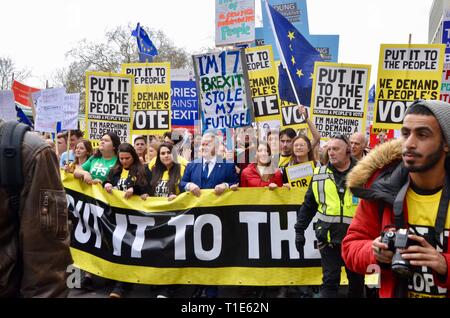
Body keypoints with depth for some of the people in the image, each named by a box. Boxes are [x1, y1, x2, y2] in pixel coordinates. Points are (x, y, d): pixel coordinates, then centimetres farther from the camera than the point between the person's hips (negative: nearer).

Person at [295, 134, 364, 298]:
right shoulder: (319, 175, 3)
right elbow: (308, 206, 8)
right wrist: (299, 230, 5)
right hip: (329, 239, 1)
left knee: (357, 280, 15)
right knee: (330, 281, 3)